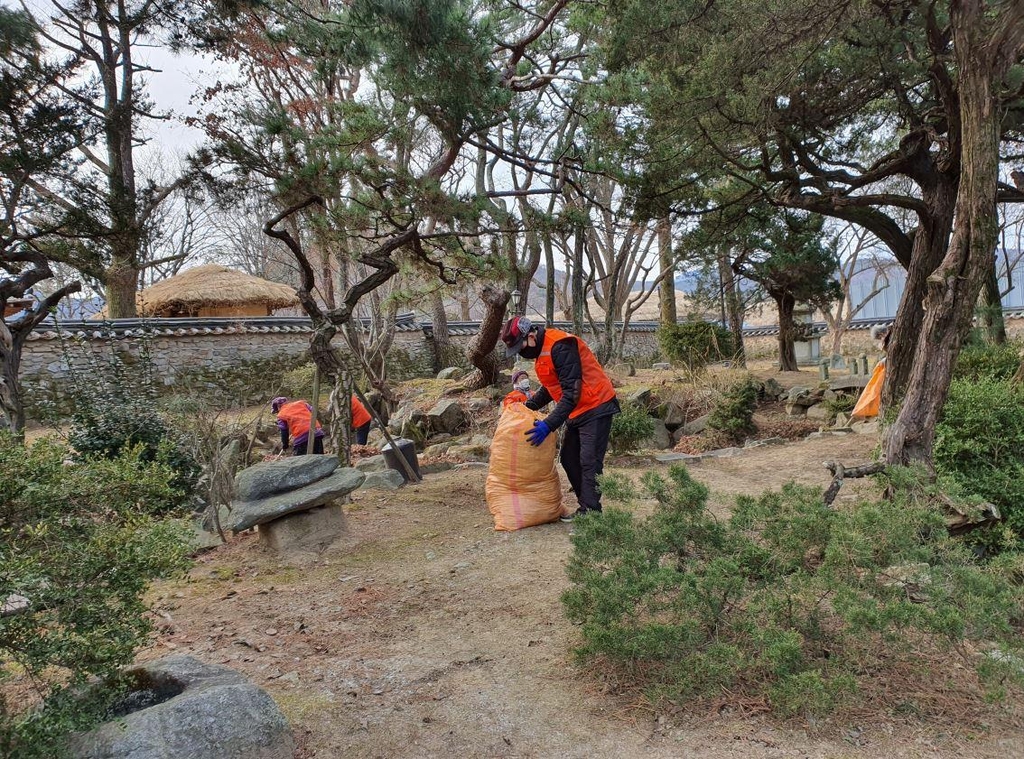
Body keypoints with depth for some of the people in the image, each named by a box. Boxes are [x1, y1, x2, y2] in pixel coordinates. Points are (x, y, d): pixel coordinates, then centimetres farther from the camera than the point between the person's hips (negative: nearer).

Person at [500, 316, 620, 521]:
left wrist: (549, 425, -30)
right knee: (569, 459, 10)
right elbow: (551, 387, 20)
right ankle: (587, 506, 15)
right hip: (577, 411, 10)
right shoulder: (540, 349, 8)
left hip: (595, 408, -10)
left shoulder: (560, 346, -23)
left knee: (589, 462, -10)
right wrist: (527, 407, 7)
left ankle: (589, 511, -6)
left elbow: (572, 392, -27)